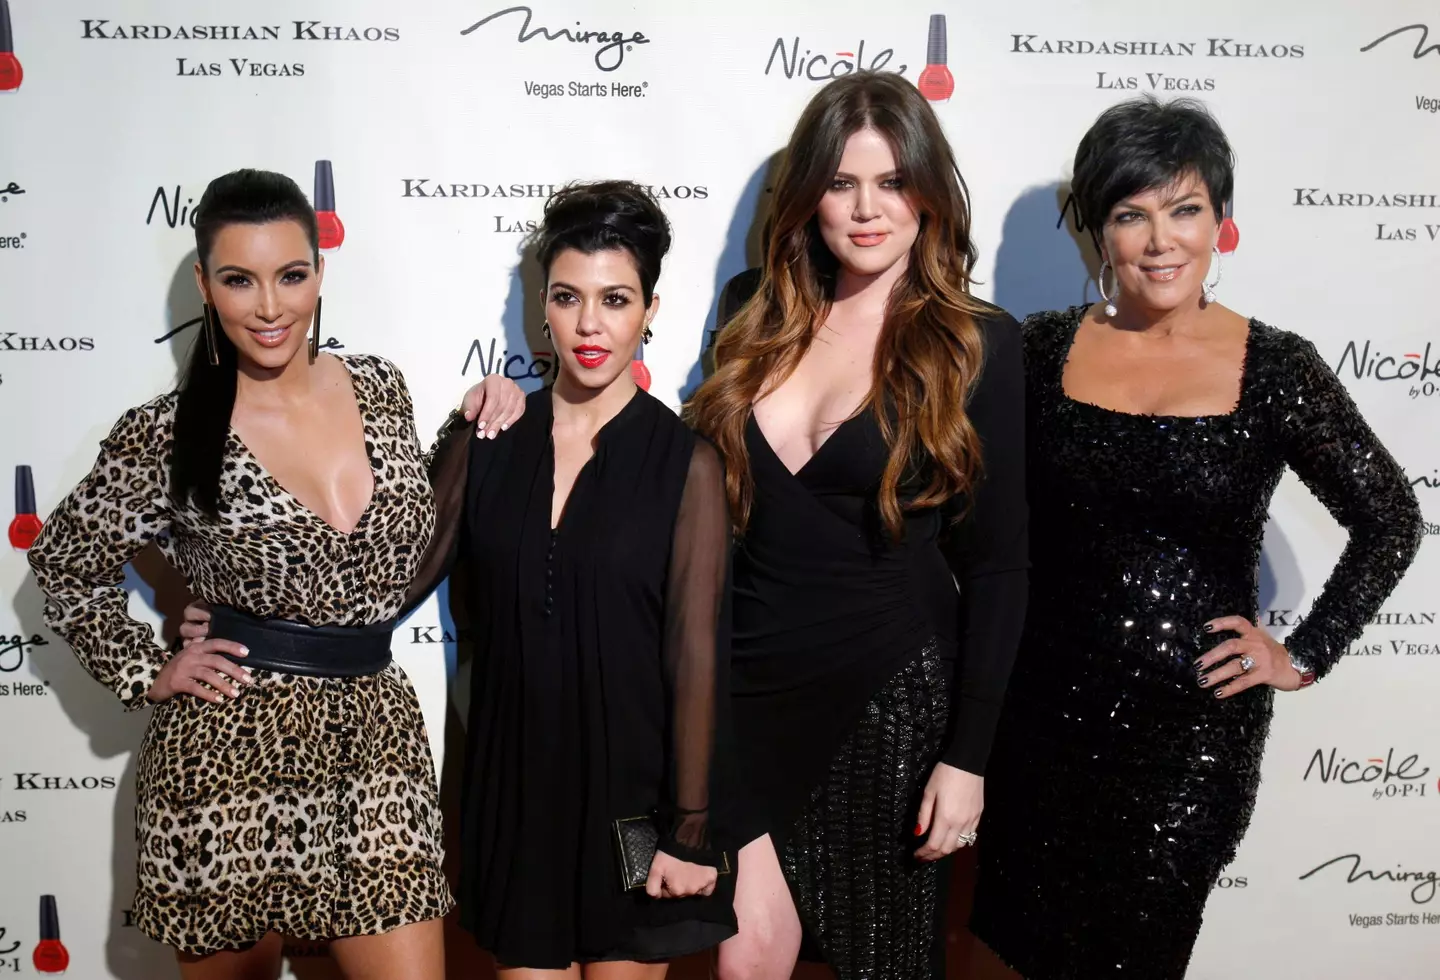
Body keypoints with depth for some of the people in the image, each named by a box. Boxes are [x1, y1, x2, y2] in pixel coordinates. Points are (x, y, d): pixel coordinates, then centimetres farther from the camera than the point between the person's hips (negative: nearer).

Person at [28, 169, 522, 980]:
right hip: (229, 754, -2)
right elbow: (65, 565, 7)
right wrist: (147, 672, -1)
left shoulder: (380, 390, 2)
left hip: (377, 740, 3)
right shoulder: (166, 436, -7)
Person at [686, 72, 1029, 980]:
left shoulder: (979, 343, -5)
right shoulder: (755, 310, 3)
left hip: (890, 693, -2)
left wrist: (968, 755, -7)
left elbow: (998, 563, -5)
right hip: (745, 683, 2)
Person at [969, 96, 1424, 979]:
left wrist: (1304, 656, -1)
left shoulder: (1276, 368, -6)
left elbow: (1393, 522, 3)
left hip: (1196, 722, -1)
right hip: (1049, 704, 2)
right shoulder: (1047, 347, -2)